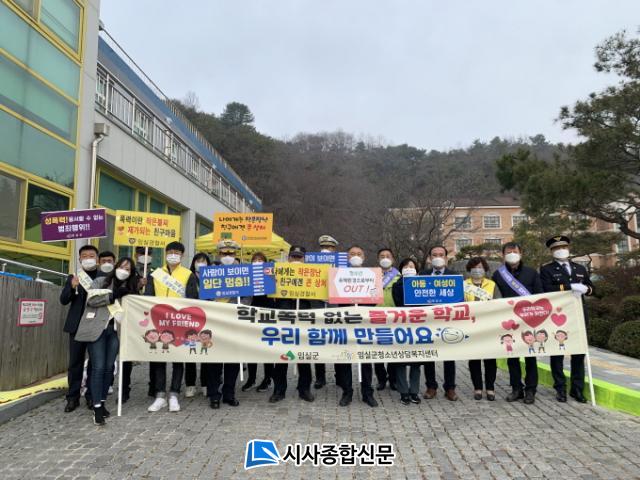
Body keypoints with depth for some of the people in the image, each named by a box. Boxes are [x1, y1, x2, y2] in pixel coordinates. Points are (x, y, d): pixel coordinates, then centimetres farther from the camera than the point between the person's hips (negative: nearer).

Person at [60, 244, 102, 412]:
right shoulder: (73, 278, 9)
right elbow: (63, 300, 0)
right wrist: (72, 286, -17)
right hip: (77, 325, 2)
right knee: (75, 363, 5)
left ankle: (92, 396, 16)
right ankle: (73, 397, 13)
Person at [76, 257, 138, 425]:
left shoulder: (129, 289, 16)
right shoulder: (100, 281, 4)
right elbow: (91, 300, -10)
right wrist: (113, 295, -13)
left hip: (115, 331, 4)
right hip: (97, 329, -4)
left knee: (109, 367, 6)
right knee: (98, 367, -8)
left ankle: (102, 402, 20)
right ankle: (97, 407, -3)